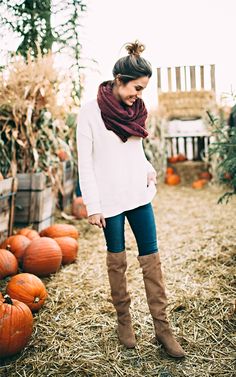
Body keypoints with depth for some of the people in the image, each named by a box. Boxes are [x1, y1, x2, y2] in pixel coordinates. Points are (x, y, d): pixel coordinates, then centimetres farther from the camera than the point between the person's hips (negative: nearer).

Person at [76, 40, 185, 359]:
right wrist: (93, 207, -11)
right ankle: (123, 320, 27)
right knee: (117, 259, 8)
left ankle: (162, 327, 13)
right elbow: (85, 163, -10)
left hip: (139, 194, 5)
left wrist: (148, 168, -1)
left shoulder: (135, 109, 6)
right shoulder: (91, 112, -10)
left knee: (151, 258, 4)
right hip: (111, 198, -4)